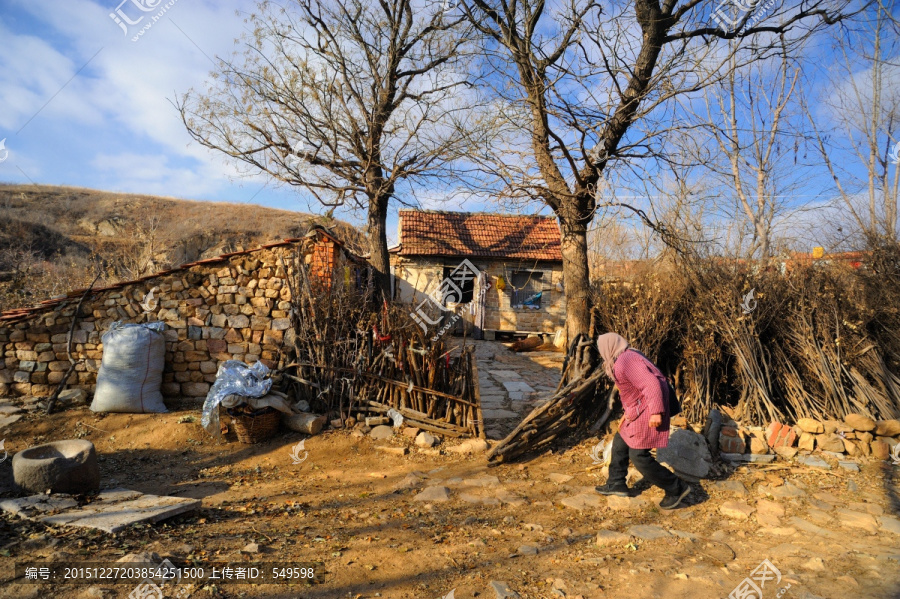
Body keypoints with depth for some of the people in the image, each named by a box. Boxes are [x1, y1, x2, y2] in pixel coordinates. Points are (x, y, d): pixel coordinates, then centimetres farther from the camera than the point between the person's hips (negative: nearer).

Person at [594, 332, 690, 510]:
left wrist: (656, 413, -28)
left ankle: (676, 488, 9)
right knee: (620, 443, 18)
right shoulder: (627, 357, 12)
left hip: (646, 414, -11)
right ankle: (616, 484, 29)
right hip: (638, 412, 11)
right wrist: (629, 412, 25)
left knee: (638, 456, -4)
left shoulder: (625, 362, -21)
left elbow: (652, 384, -27)